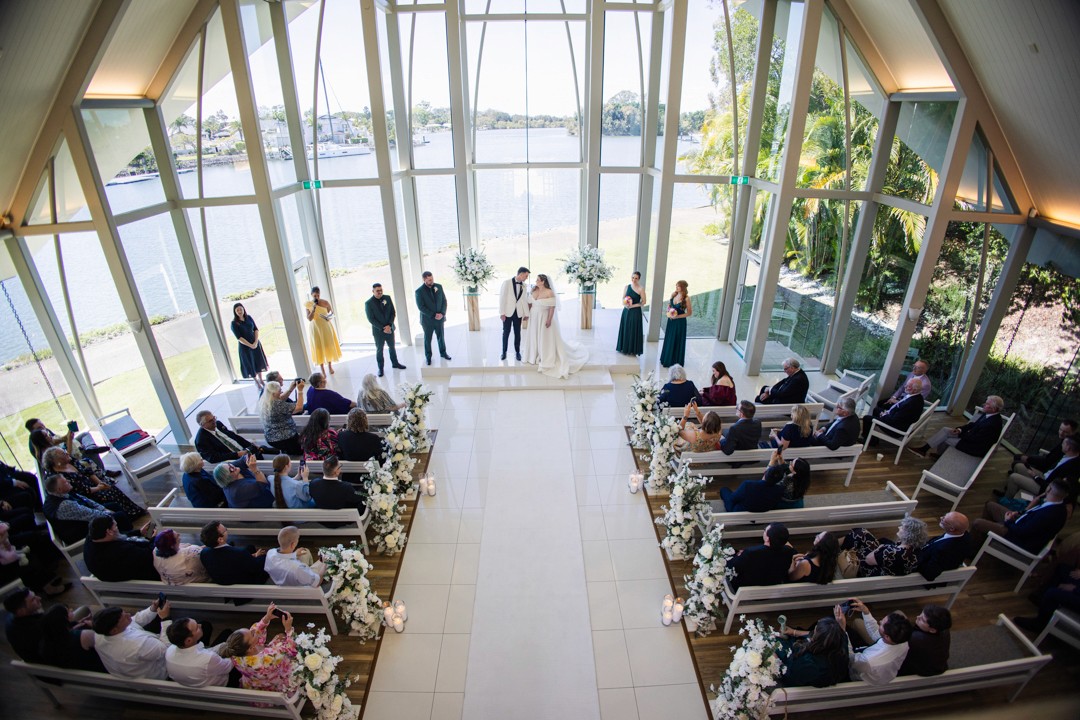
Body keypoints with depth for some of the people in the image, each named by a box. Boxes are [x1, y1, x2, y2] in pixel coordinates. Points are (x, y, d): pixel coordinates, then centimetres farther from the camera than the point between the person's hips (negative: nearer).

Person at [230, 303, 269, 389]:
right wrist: (250, 345, -18)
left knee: (259, 361, 15)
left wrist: (256, 342, -13)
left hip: (256, 343, 4)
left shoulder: (249, 317, -2)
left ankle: (260, 379, 34)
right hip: (245, 346, -4)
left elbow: (256, 329, -2)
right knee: (250, 364, 9)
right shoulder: (234, 323, -13)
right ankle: (256, 381, 26)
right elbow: (239, 337, -16)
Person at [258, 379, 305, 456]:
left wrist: (291, 388, 3)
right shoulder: (277, 405, -29)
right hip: (285, 439, -8)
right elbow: (299, 407, -25)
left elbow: (280, 399, 13)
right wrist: (300, 390, -21)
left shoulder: (263, 401, -3)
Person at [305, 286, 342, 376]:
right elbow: (309, 319, -13)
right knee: (319, 348, 2)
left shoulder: (325, 302, -9)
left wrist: (329, 317, -17)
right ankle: (323, 370, 9)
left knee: (329, 346, 12)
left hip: (326, 327, 1)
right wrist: (313, 309, -24)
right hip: (316, 328, -1)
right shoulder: (308, 304, -10)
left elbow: (332, 313, 5)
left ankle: (330, 366, 31)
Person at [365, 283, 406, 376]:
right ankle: (380, 368, 19)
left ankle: (395, 363, 36)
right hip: (378, 330, -3)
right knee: (379, 350, 8)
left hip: (389, 328, 3)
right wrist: (383, 328, -17)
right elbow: (371, 319, -13)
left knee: (392, 347, 18)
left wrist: (389, 325, -14)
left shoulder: (387, 298, -3)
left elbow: (393, 313, -2)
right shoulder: (368, 303, -12)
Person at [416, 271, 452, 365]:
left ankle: (443, 353, 36)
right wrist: (433, 315, -18)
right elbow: (421, 307, -15)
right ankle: (428, 356, 26)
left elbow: (444, 301, 1)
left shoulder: (438, 286, -2)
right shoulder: (419, 291, -14)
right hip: (427, 320, -3)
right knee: (427, 339, 11)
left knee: (441, 337, 17)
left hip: (439, 318, 3)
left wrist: (442, 313, -12)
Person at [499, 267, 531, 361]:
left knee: (517, 333, 9)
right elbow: (502, 297, -9)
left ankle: (517, 352, 21)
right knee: (506, 333, 5)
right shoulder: (507, 282, -9)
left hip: (518, 313, 3)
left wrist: (526, 313, 7)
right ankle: (504, 352, 18)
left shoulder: (524, 285, 4)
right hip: (508, 312, -3)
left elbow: (524, 300, 9)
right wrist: (502, 312, -12)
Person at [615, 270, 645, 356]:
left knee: (633, 330, 2)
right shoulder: (627, 286, 4)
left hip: (635, 312, -5)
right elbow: (623, 298, 10)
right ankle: (624, 348, 24)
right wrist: (625, 304, -11)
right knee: (625, 329, 11)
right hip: (626, 311, 5)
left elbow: (643, 302, -9)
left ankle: (632, 350, 14)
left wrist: (633, 305, -17)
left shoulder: (641, 288, -10)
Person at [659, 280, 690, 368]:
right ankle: (666, 359, 31)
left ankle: (675, 362, 16)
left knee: (677, 342, 3)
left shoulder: (686, 298, -17)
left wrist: (677, 316, -18)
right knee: (668, 340, 16)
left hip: (680, 322, -6)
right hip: (671, 320, 6)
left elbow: (689, 313, -13)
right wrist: (668, 311, -5)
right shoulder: (673, 294, 1)